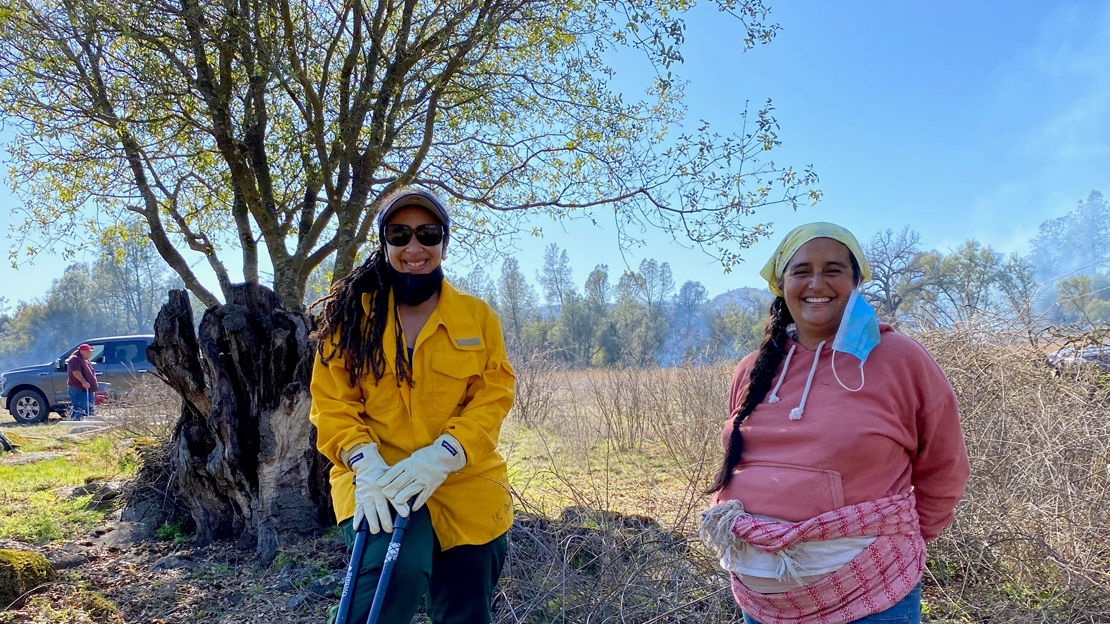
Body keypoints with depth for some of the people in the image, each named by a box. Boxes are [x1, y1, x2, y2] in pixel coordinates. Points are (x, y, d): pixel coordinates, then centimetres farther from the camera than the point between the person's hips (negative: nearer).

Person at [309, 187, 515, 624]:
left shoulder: (478, 317, 5)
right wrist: (365, 461, -19)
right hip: (377, 479, -2)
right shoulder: (353, 313, 3)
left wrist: (440, 457, -18)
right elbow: (331, 403, 0)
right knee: (398, 568, -31)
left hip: (464, 484, 2)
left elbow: (493, 396, -2)